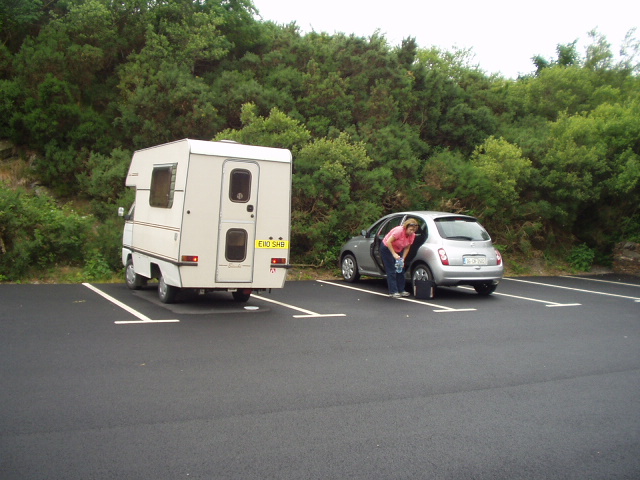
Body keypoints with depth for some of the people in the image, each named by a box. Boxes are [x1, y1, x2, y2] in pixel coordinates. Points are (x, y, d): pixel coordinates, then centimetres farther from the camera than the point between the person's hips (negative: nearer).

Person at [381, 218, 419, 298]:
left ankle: (401, 290, 12)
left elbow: (407, 248, -4)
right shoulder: (399, 230, -33)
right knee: (391, 271, -10)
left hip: (398, 250, 7)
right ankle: (393, 292, -9)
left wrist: (403, 259, -14)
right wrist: (394, 254, -34)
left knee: (401, 270, 5)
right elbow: (388, 242, -31)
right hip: (387, 248, -7)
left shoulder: (412, 235, -11)